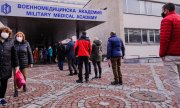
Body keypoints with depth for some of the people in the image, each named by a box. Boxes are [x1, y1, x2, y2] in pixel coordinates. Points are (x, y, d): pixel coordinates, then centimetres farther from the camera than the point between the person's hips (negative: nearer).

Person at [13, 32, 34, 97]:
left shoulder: (26, 43, -2)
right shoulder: (14, 43, -1)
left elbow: (30, 53, 0)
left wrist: (31, 62, -2)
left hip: (24, 62, 0)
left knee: (24, 76, 10)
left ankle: (24, 85, 39)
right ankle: (16, 90, 12)